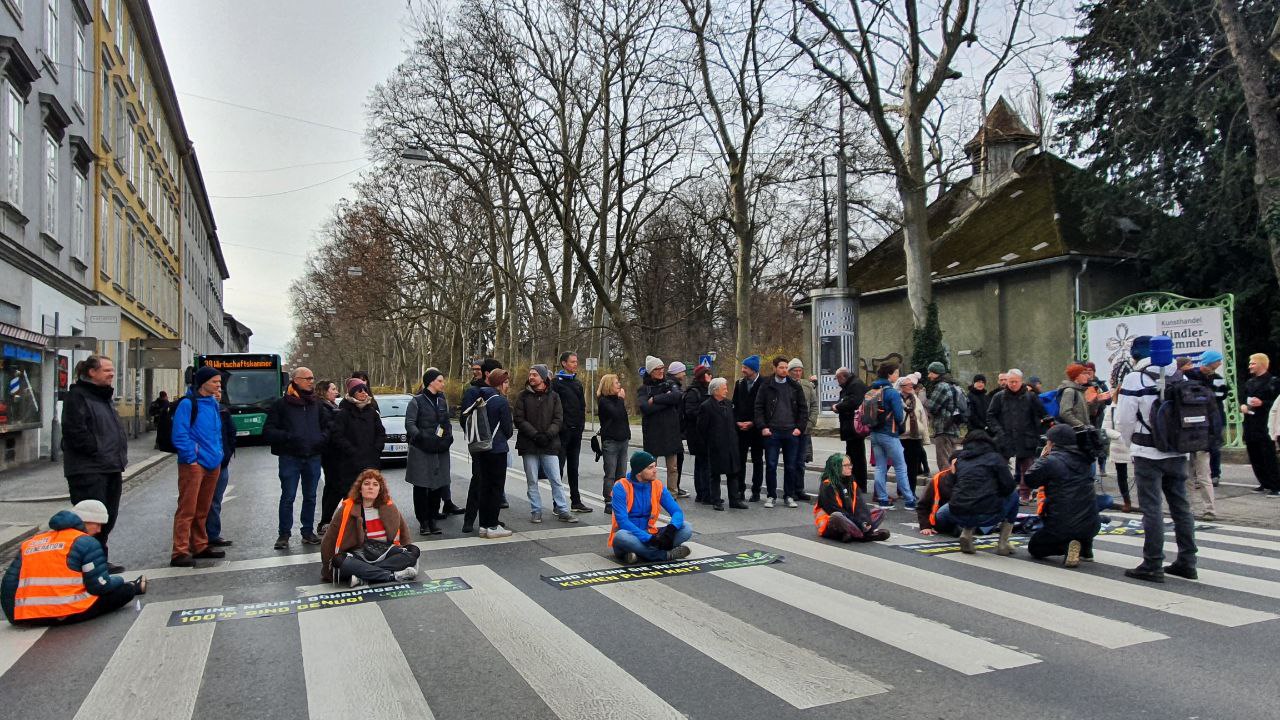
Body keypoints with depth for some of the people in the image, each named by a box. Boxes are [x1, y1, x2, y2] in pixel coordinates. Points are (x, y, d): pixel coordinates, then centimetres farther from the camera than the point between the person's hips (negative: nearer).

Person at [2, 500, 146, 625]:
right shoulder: (87, 543, -4)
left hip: (30, 618, 7)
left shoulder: (28, 542, 16)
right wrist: (120, 581, 16)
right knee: (125, 591, 5)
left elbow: (9, 584, 16)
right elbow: (101, 586, -5)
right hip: (70, 614, -7)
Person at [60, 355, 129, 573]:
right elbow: (75, 431, -20)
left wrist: (119, 456, 13)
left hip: (111, 469, 9)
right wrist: (98, 451, -16)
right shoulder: (77, 396, -10)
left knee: (108, 517, 14)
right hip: (88, 471, -9)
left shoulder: (104, 396, 19)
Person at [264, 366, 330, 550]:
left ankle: (307, 531, 22)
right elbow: (268, 431, -6)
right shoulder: (282, 404, -3)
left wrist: (322, 438, -2)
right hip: (290, 458, -4)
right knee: (288, 497, -2)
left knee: (310, 497, 11)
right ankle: (284, 534, 9)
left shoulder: (316, 404, 12)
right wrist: (288, 437, -21)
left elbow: (327, 426, 19)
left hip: (313, 458, 4)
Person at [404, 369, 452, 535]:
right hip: (421, 451, -5)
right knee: (421, 487, 0)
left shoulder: (442, 401, 14)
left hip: (440, 451, 5)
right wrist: (422, 437, -23)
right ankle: (423, 522, 9)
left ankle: (432, 519, 15)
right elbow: (409, 423, -8)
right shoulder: (417, 401, -3)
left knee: (438, 486, 4)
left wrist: (448, 437, 1)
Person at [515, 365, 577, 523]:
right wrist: (535, 435, -14)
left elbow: (558, 419, 2)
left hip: (550, 445, 0)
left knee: (556, 480, 0)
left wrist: (548, 434, -14)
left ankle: (562, 511, 6)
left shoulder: (553, 396, 7)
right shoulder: (523, 396, 4)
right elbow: (518, 419, -4)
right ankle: (536, 511, 15)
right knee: (532, 481, 5)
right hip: (529, 445, 0)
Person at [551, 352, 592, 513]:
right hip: (562, 431, -7)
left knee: (573, 468, 13)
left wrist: (581, 424, 11)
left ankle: (576, 501, 20)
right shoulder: (556, 382, -7)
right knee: (559, 467, -2)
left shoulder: (577, 383, 15)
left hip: (576, 431, 7)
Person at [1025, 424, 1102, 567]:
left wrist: (1041, 458, 8)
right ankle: (1086, 549, 21)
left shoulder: (1050, 461, -13)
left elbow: (1029, 480, -5)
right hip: (1091, 527, 6)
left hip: (1061, 527, -6)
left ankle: (1066, 546, -10)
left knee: (1034, 548, 19)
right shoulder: (1084, 460, 6)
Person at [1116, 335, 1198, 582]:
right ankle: (1186, 562, 20)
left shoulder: (1135, 378, -12)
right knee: (1180, 506, 13)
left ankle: (1152, 566, 1)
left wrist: (1133, 443, 6)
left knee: (1152, 508, -2)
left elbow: (1124, 419, -11)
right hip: (1178, 452, 6)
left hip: (1148, 453, -6)